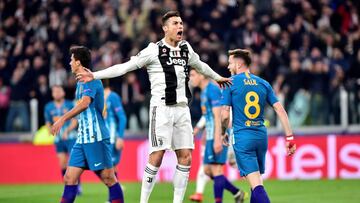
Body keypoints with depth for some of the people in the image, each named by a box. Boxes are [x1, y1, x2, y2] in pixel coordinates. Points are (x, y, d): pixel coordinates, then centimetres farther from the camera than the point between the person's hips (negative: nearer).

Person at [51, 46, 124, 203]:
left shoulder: (91, 80, -11)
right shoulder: (81, 82, 19)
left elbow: (84, 104, -27)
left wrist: (62, 119, -33)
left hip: (96, 138, -9)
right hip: (82, 138, 9)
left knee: (108, 178, -6)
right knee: (69, 178, 2)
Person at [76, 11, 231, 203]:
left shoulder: (185, 48, 12)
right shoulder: (154, 50, -6)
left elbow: (199, 64, 32)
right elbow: (126, 66, -7)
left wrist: (217, 77, 48)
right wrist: (95, 75, -14)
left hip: (182, 109, 6)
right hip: (162, 109, -6)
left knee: (185, 157, 2)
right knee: (157, 156, -10)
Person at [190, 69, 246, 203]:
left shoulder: (213, 90, -13)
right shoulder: (204, 91, 18)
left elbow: (218, 116, -19)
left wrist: (217, 139, -24)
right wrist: (206, 137, 23)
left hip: (217, 136, -10)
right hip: (211, 136, 10)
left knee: (216, 170, -10)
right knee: (208, 170, 10)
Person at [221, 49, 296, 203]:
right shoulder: (263, 83, 11)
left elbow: (225, 115, -6)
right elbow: (281, 111, 4)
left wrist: (223, 133, 13)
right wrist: (289, 137, 5)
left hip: (242, 137, -5)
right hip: (261, 136, 5)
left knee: (256, 184, -12)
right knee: (257, 182, 18)